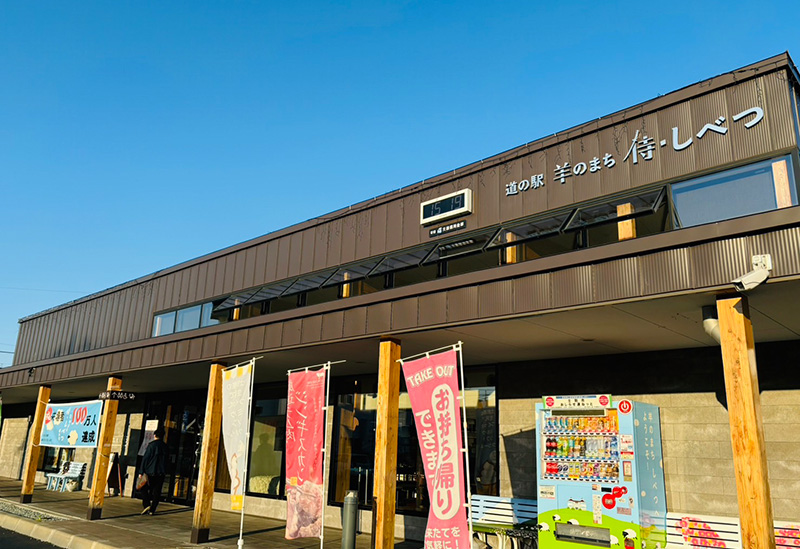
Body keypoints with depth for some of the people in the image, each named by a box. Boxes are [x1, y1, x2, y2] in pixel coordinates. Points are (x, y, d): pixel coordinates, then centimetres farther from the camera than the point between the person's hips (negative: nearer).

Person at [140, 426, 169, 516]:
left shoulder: (151, 445, -8)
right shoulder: (165, 446, 7)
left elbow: (145, 458, -9)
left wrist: (141, 472, -5)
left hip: (150, 472, -4)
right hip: (161, 473, 4)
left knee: (144, 489, 12)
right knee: (156, 491, 8)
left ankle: (146, 504, -5)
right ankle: (152, 510, 7)